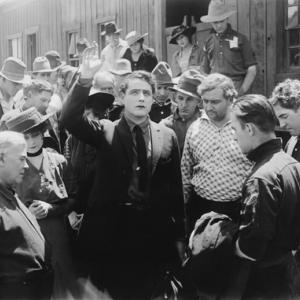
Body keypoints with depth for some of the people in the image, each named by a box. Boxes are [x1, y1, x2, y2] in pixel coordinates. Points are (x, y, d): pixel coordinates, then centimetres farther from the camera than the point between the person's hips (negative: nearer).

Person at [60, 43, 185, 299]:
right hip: (111, 230, -1)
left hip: (155, 232, 1)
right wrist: (85, 79, -28)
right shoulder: (106, 132, 0)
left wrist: (179, 235, 4)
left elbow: (175, 186, 4)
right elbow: (69, 119, -17)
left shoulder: (167, 136, 3)